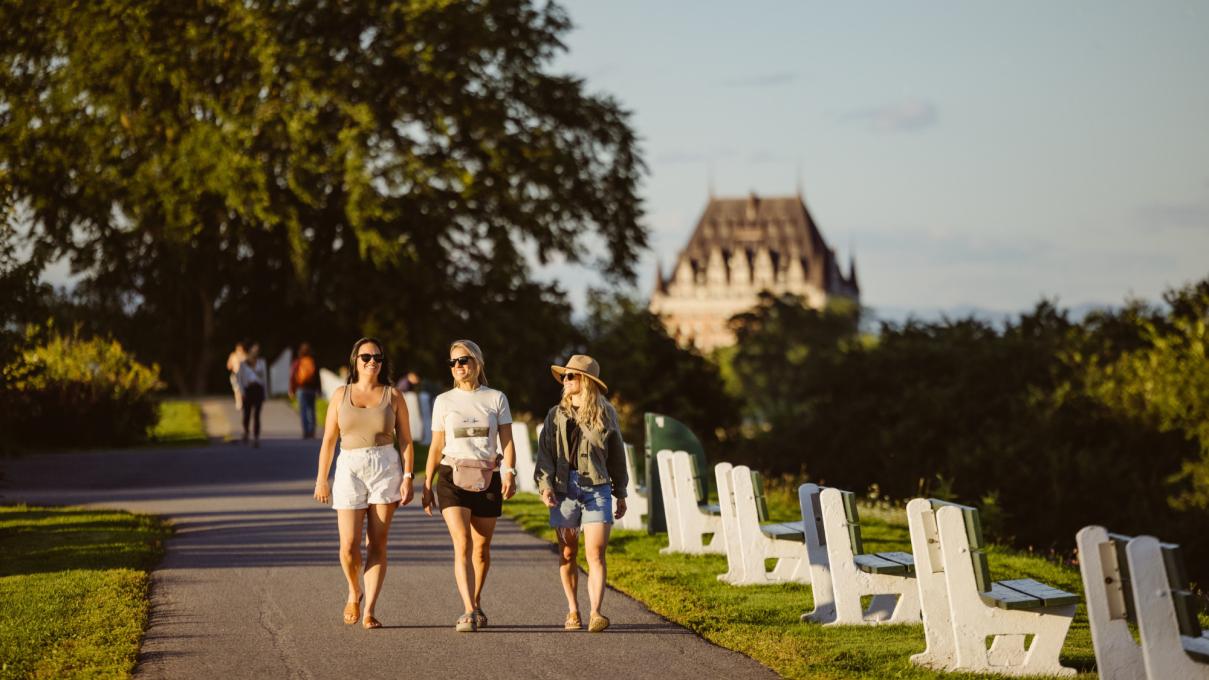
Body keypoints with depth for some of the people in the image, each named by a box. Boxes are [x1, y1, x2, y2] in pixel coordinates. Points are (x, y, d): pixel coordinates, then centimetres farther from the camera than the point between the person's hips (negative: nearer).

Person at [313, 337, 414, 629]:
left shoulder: (393, 396, 5)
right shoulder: (341, 395, 8)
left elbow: (405, 441, 4)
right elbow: (328, 440, 9)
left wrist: (407, 478, -5)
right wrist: (321, 479, 3)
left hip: (386, 469, 0)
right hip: (350, 470, 0)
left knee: (377, 544, -2)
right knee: (349, 545, -7)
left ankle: (369, 611, 2)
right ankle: (354, 592, 23)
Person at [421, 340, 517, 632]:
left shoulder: (496, 399, 6)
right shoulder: (444, 401, 8)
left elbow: (507, 442, 2)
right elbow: (436, 446, 11)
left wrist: (509, 472, -15)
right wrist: (427, 485, 7)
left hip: (486, 479, 1)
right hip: (453, 478, -1)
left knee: (481, 548, 8)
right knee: (462, 545, -16)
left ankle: (475, 603, 31)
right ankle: (470, 612, -23)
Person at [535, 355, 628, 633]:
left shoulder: (605, 414, 7)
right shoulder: (557, 415, 9)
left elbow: (616, 456, 13)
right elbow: (544, 453, 5)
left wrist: (621, 494, 15)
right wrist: (544, 485, -11)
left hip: (597, 488, -2)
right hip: (564, 489, 2)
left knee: (595, 554, -11)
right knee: (567, 554, 7)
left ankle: (595, 613, -16)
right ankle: (573, 611, 18)